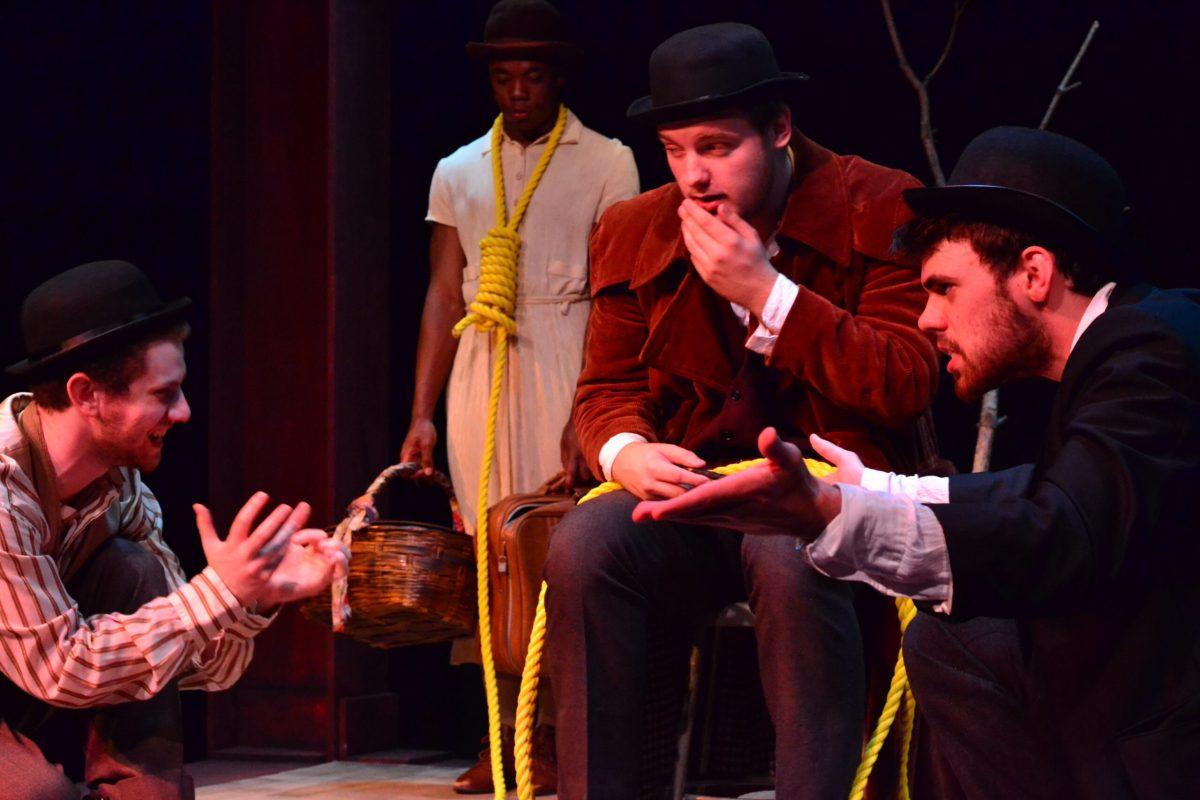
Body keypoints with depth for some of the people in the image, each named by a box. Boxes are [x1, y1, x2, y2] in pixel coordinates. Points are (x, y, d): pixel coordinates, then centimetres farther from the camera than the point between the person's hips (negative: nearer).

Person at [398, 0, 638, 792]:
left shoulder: (605, 162, 2)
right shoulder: (458, 172, 15)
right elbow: (444, 297, 13)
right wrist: (423, 415, 5)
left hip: (562, 362, -4)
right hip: (479, 368, 4)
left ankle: (556, 738, -3)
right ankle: (505, 734, 4)